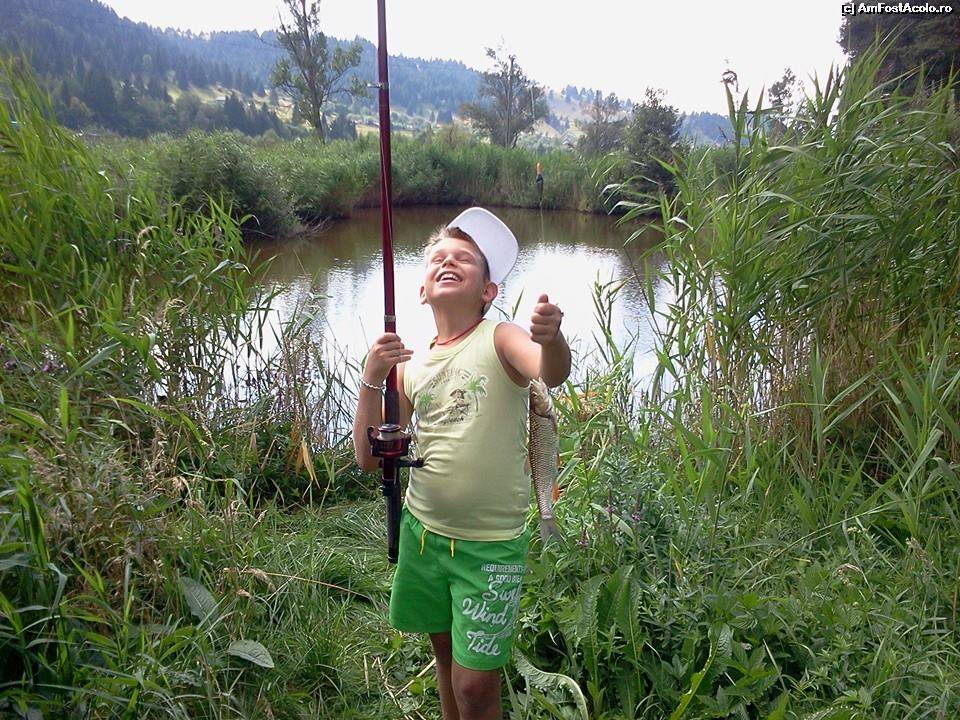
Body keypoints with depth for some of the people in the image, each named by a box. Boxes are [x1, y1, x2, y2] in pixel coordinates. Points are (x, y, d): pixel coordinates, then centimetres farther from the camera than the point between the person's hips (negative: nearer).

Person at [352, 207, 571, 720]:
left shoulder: (499, 340, -11)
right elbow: (369, 458, 2)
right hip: (423, 530, 5)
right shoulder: (410, 367, 3)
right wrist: (371, 381, -11)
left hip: (491, 543, -4)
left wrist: (552, 339, -54)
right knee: (445, 653, 22)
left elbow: (552, 374, -32)